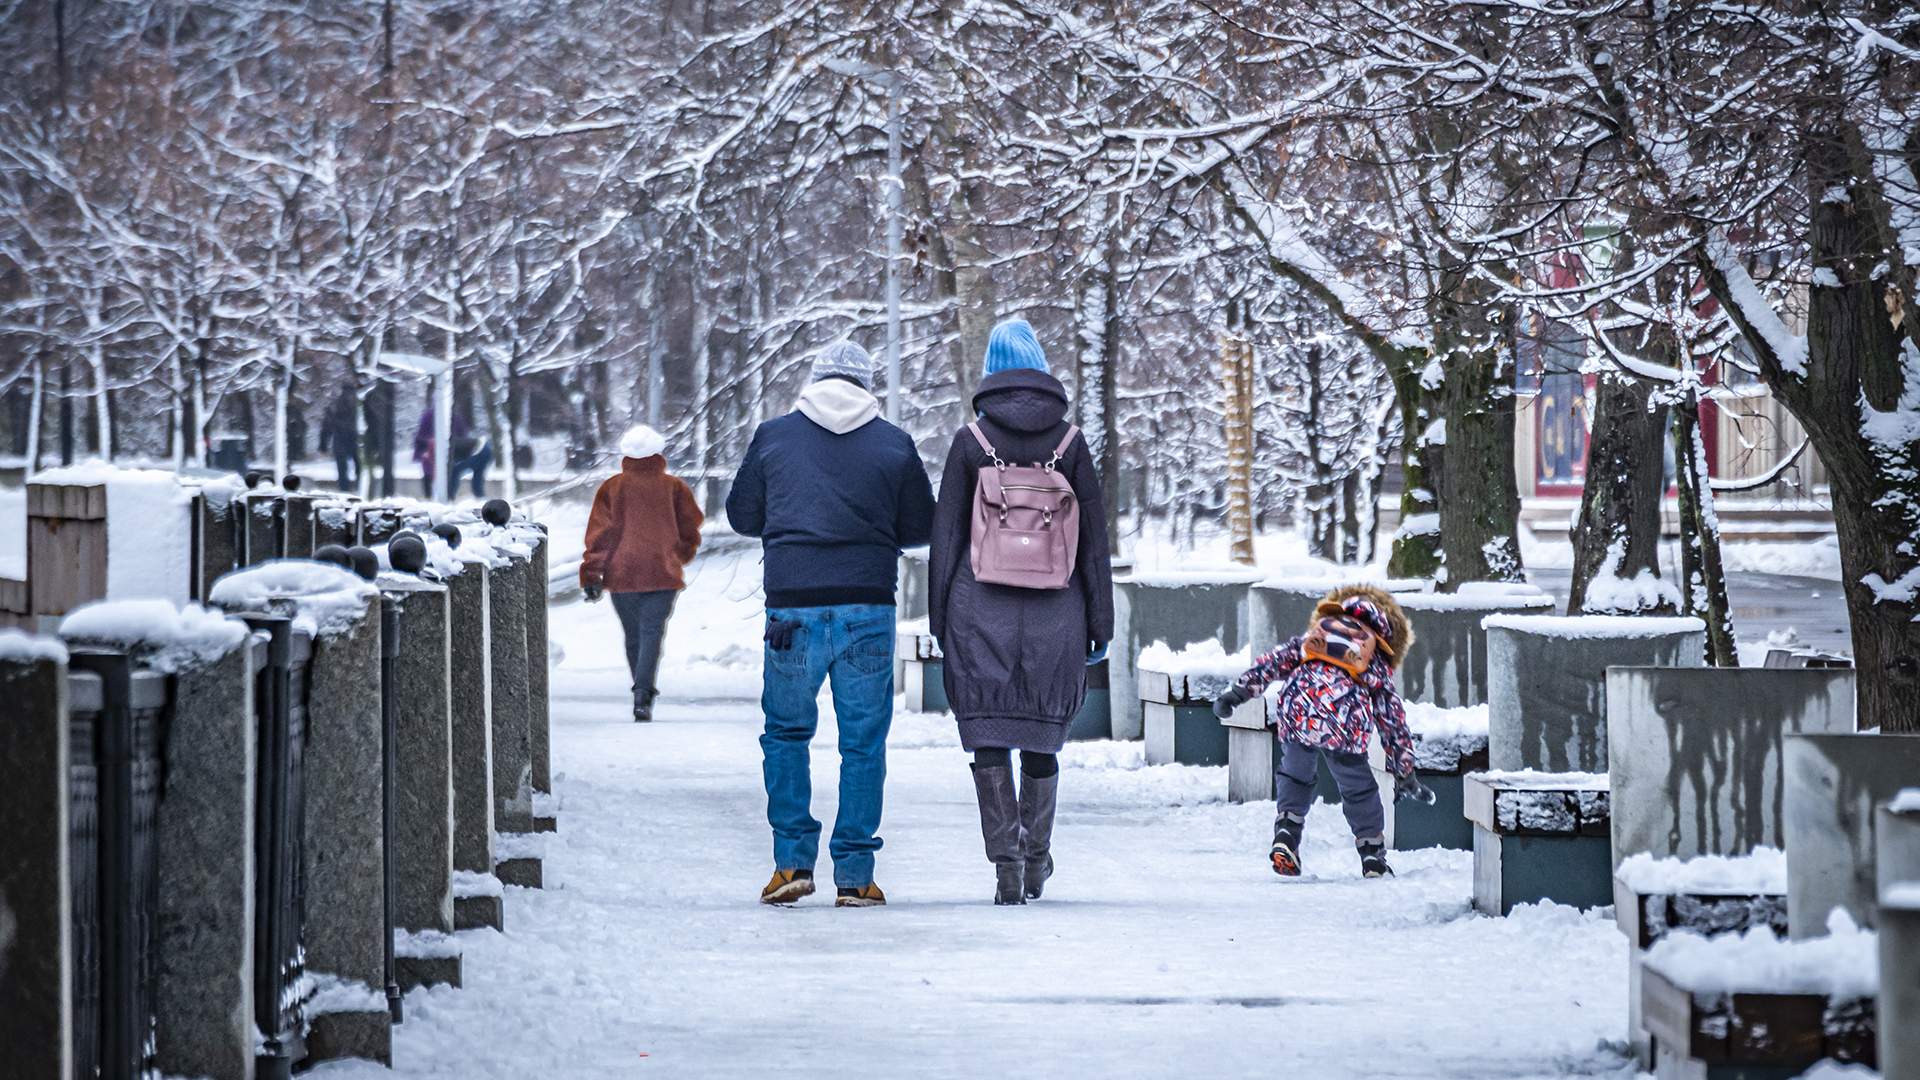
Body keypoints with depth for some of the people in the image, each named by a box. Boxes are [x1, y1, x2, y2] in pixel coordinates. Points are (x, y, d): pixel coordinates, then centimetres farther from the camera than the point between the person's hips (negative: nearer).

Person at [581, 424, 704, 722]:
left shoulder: (613, 487, 3)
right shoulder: (674, 487, 4)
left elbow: (600, 533, -1)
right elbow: (690, 530, 11)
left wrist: (591, 575, -1)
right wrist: (681, 555, 32)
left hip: (621, 574, 1)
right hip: (662, 573, -1)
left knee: (633, 635, 13)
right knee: (652, 632, -6)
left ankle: (643, 695, 20)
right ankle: (643, 694, -24)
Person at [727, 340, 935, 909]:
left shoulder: (773, 436, 4)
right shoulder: (894, 444, 4)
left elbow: (742, 514, 12)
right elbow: (920, 527, 9)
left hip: (792, 606, 0)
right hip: (867, 607, 0)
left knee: (786, 733, 14)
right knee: (864, 742, 6)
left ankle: (793, 861, 5)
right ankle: (855, 873, 4)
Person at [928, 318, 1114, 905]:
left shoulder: (971, 440, -1)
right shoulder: (1069, 440, 2)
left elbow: (946, 535, 0)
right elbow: (1094, 538, 4)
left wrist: (939, 619, 6)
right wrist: (1100, 623, 9)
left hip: (981, 611, -2)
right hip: (1053, 613, 2)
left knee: (989, 738, 0)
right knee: (1043, 738, 14)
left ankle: (1007, 866, -9)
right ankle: (1037, 858, 21)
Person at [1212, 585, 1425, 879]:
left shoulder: (1314, 637, 33)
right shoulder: (1378, 663, 30)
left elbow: (1275, 662, 21)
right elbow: (1393, 722, 31)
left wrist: (1239, 692, 18)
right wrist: (1404, 774, 35)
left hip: (1296, 711, 1)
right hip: (1345, 720, -1)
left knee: (1294, 777, 26)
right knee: (1359, 789, 20)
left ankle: (1285, 836, 11)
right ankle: (1373, 856, 24)